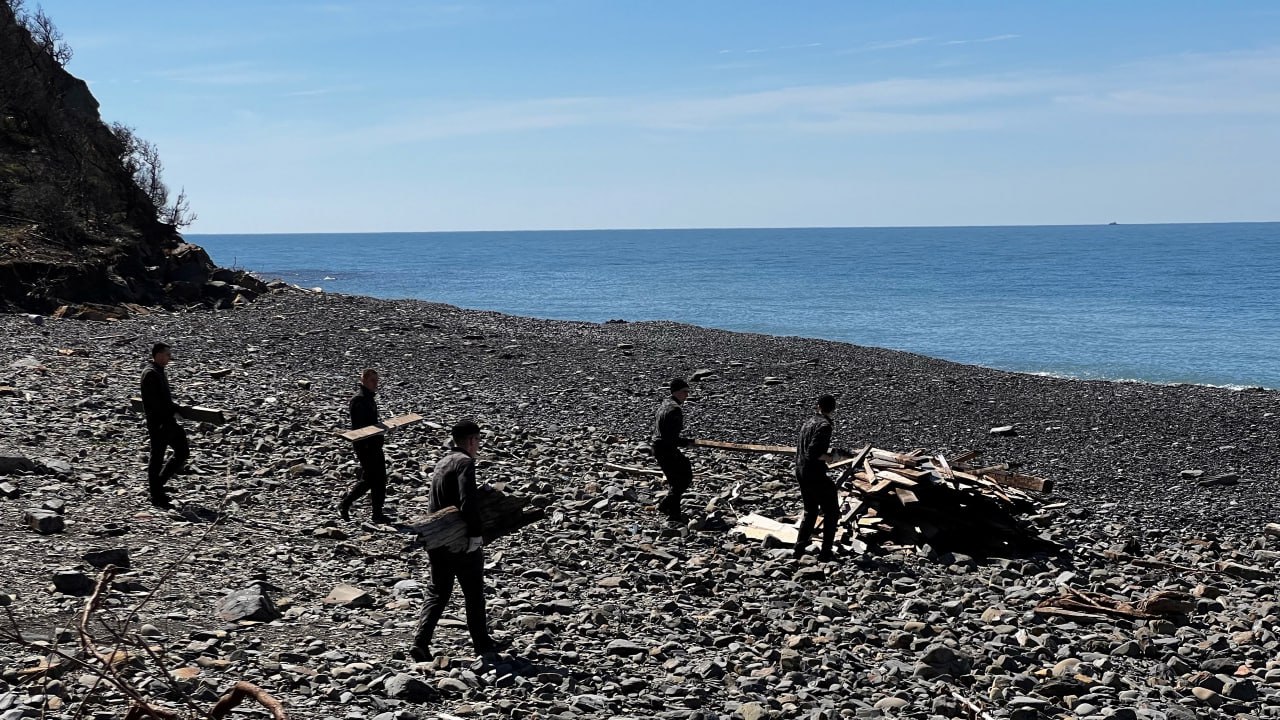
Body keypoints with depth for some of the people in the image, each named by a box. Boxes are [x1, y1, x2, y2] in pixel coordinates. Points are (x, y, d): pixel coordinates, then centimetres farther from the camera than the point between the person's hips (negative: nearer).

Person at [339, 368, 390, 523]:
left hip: (374, 445, 10)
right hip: (364, 445, -10)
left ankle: (378, 513, 13)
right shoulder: (359, 399, -15)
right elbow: (358, 427, -22)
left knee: (380, 479, 8)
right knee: (368, 479, -8)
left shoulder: (370, 398, 15)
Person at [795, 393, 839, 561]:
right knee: (831, 513, 5)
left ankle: (799, 548, 16)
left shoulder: (808, 421, 10)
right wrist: (829, 457, -9)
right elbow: (812, 452, -24)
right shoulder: (824, 425, -16)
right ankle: (826, 552, 3)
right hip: (815, 474, -8)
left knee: (810, 511, 20)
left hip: (800, 471, 8)